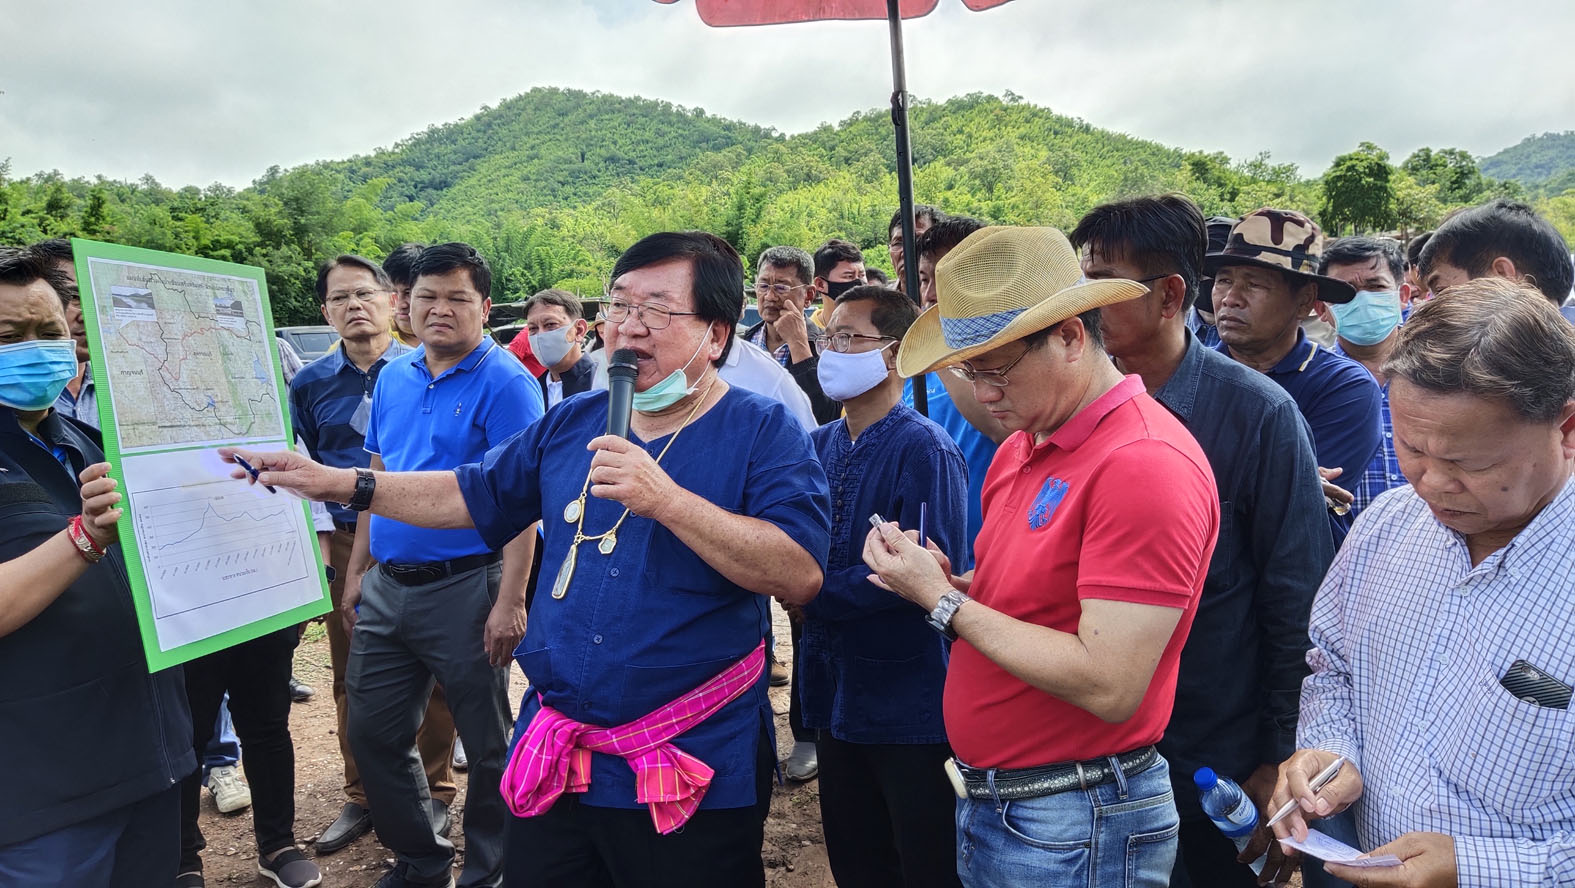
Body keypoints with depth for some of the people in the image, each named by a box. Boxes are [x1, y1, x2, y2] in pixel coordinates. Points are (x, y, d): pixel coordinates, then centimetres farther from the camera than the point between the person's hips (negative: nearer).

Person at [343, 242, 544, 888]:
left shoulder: (505, 382, -10)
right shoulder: (393, 378, 11)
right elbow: (375, 479, 17)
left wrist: (509, 600, -21)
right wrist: (357, 571, 14)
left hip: (465, 587, -7)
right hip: (387, 586, 7)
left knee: (487, 744, 6)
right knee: (372, 731, 14)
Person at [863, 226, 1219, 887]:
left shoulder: (1147, 464, -22)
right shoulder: (1021, 445, 5)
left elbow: (1110, 687, -26)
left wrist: (944, 601, -20)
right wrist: (945, 580, -6)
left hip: (1073, 830, -7)